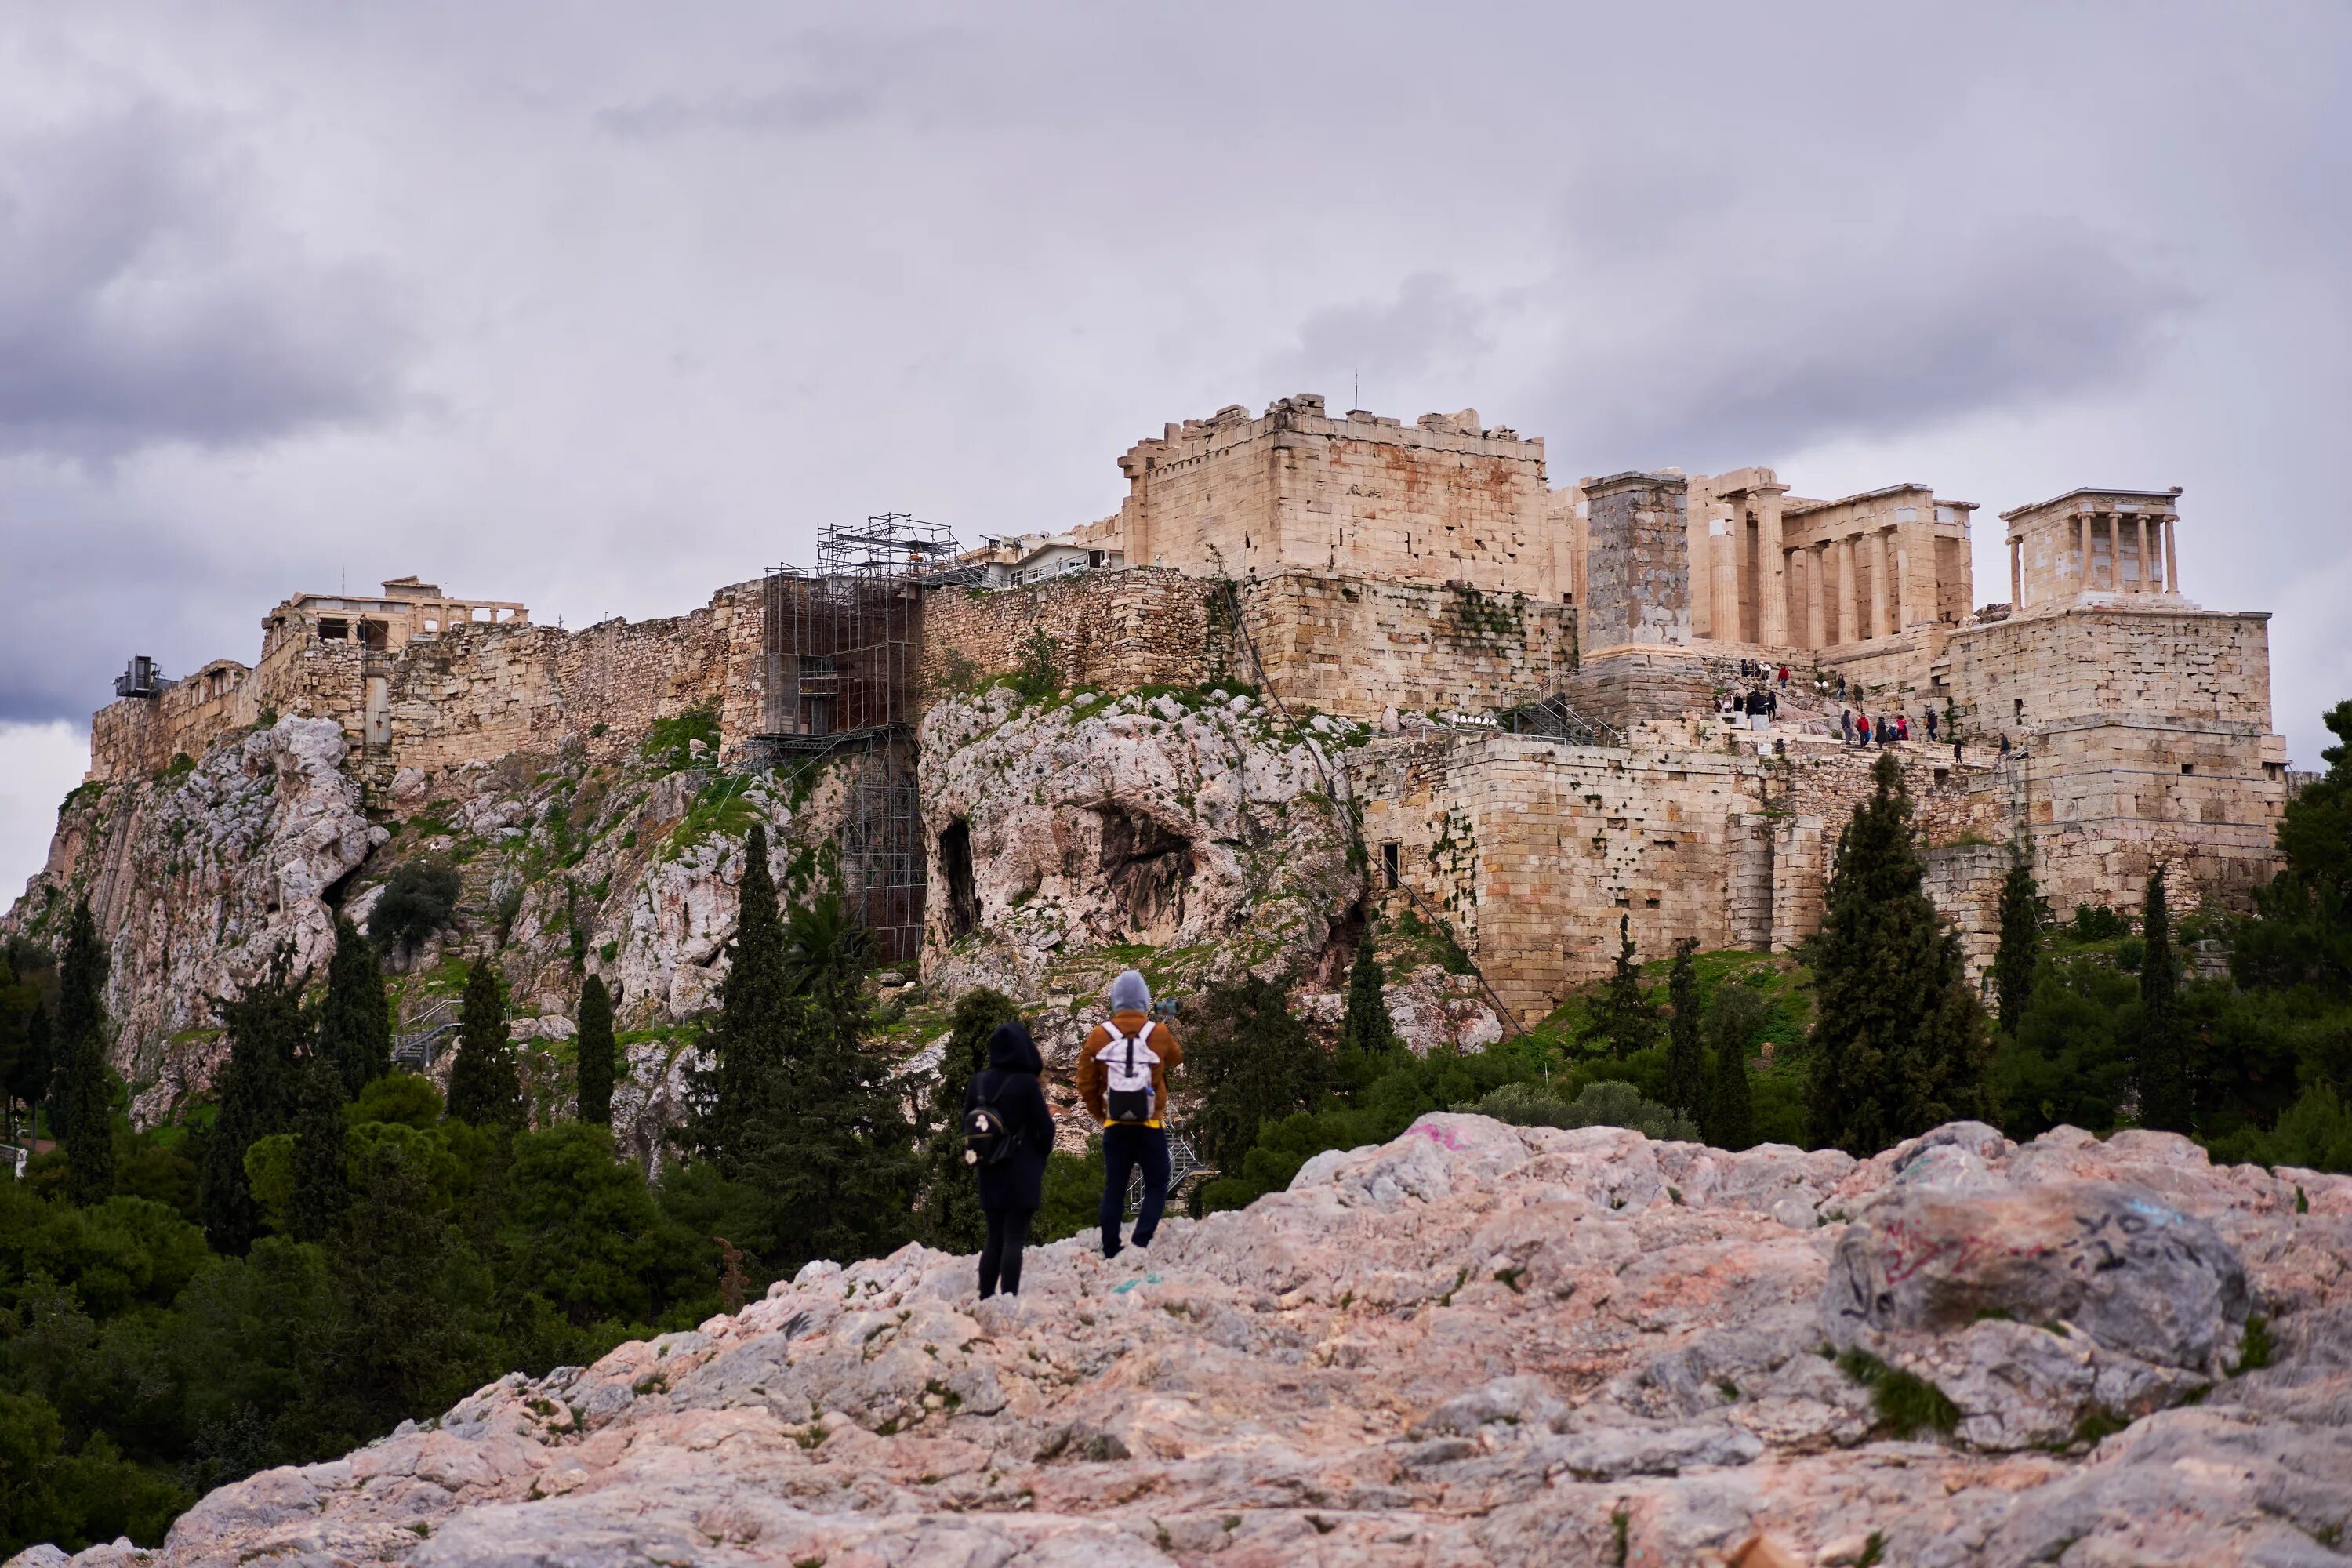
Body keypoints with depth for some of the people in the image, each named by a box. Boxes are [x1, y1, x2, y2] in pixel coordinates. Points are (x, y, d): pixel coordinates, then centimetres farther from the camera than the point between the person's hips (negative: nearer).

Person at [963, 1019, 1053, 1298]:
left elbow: (967, 1125, 9)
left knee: (994, 1238, 14)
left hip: (989, 1173, 5)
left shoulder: (978, 1081, 2)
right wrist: (1041, 1153, 11)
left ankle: (986, 1298, 13)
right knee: (1014, 1239, -4)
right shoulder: (1026, 1083, -14)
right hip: (1022, 1173, -5)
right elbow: (1045, 1127, -9)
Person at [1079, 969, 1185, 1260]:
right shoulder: (1159, 1033, -9)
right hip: (1151, 1127, -2)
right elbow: (1177, 1058, 14)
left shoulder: (1099, 1035, -6)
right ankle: (1141, 1242, -10)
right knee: (1156, 1188, 8)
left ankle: (1111, 1253, 11)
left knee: (1113, 1190, 11)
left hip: (1115, 1127, 2)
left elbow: (1086, 1085, 0)